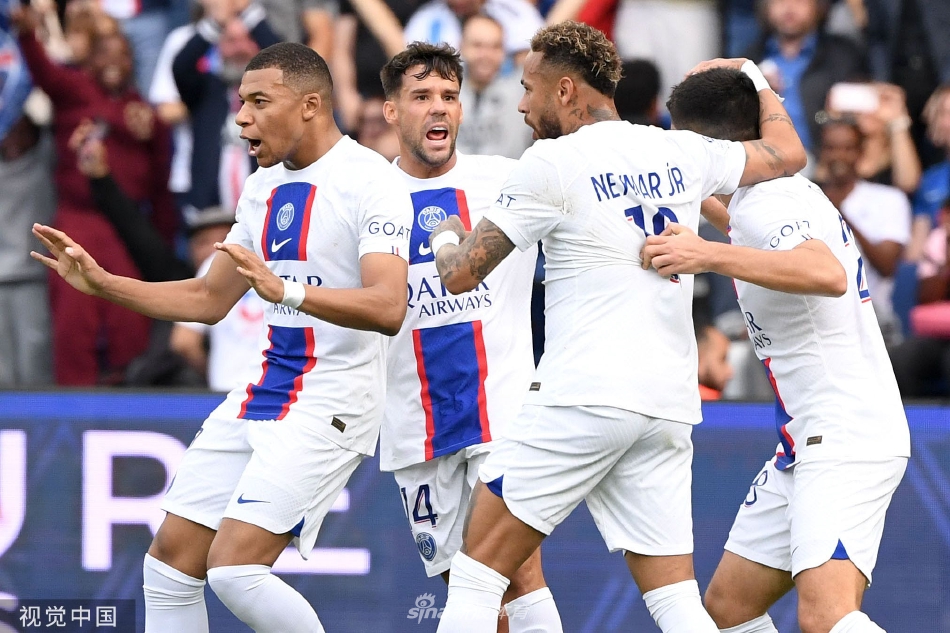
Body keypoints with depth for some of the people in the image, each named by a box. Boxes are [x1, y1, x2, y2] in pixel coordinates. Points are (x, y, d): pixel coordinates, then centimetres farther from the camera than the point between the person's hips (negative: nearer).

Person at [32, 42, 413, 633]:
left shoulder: (370, 181, -14)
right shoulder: (265, 187, 13)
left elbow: (388, 308, -27)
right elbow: (209, 299, 23)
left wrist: (286, 290, -40)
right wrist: (102, 283, 14)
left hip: (331, 401, -9)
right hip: (264, 390, 9)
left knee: (235, 566, -19)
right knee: (172, 558, 5)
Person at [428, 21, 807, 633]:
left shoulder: (553, 163, -4)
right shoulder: (683, 153, 11)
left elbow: (462, 274, -1)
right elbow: (787, 153, 27)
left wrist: (446, 237, 23)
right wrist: (755, 77, 45)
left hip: (584, 396, -6)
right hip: (670, 405, 6)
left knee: (477, 569, 2)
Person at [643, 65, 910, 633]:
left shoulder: (765, 204, -15)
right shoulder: (790, 194, 15)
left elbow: (828, 274, -36)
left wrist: (712, 255, -41)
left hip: (847, 439, -11)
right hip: (807, 445, 11)